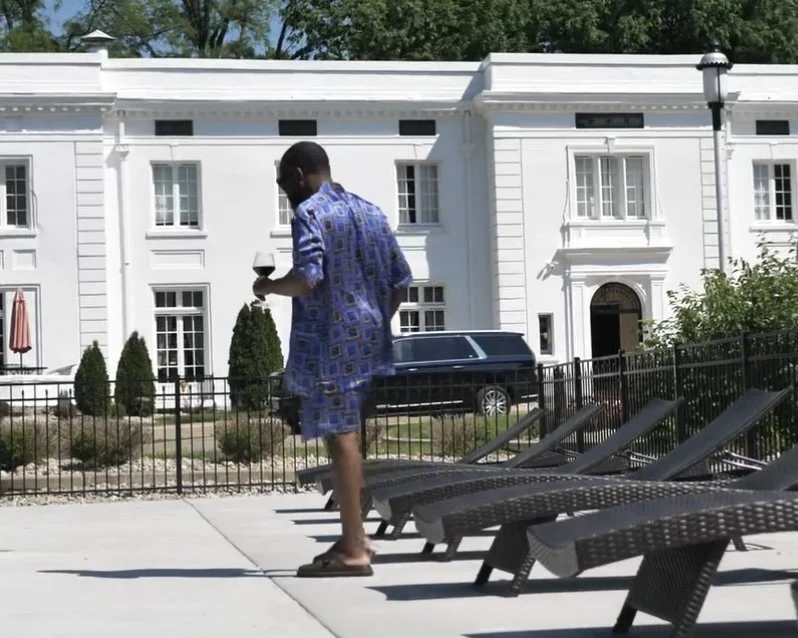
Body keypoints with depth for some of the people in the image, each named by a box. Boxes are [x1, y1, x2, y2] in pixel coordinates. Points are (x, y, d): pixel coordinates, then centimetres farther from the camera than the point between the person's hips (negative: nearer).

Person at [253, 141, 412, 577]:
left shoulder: (310, 214, -9)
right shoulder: (369, 212, 16)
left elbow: (306, 279, -24)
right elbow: (400, 280, 15)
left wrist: (267, 286, -6)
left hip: (329, 341, -8)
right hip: (367, 340, 8)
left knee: (341, 437, -7)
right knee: (346, 436, 17)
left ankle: (353, 551, -5)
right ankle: (354, 536, 23)